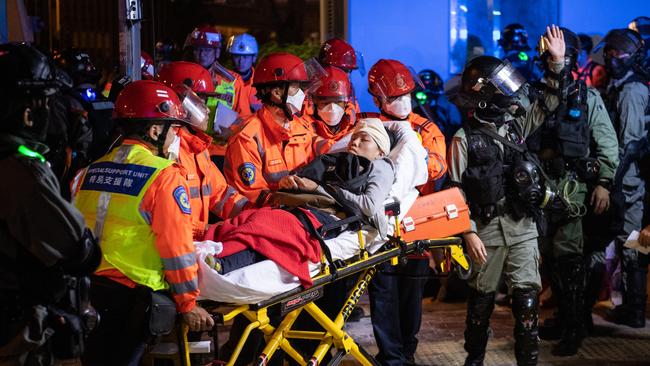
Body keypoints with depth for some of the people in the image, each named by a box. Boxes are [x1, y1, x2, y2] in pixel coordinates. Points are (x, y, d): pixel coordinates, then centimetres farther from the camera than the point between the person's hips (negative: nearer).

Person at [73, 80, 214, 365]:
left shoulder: (91, 171, 8)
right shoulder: (164, 176, -11)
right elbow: (177, 248, -12)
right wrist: (188, 304, -4)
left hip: (86, 289, 6)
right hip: (131, 298, -6)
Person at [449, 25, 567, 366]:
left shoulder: (516, 124, 9)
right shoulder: (464, 138, -5)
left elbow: (548, 103, 16)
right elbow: (456, 192, -7)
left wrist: (557, 63, 5)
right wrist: (469, 233, -13)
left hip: (522, 226, 4)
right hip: (486, 229, -4)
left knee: (527, 298, 1)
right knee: (482, 298, 9)